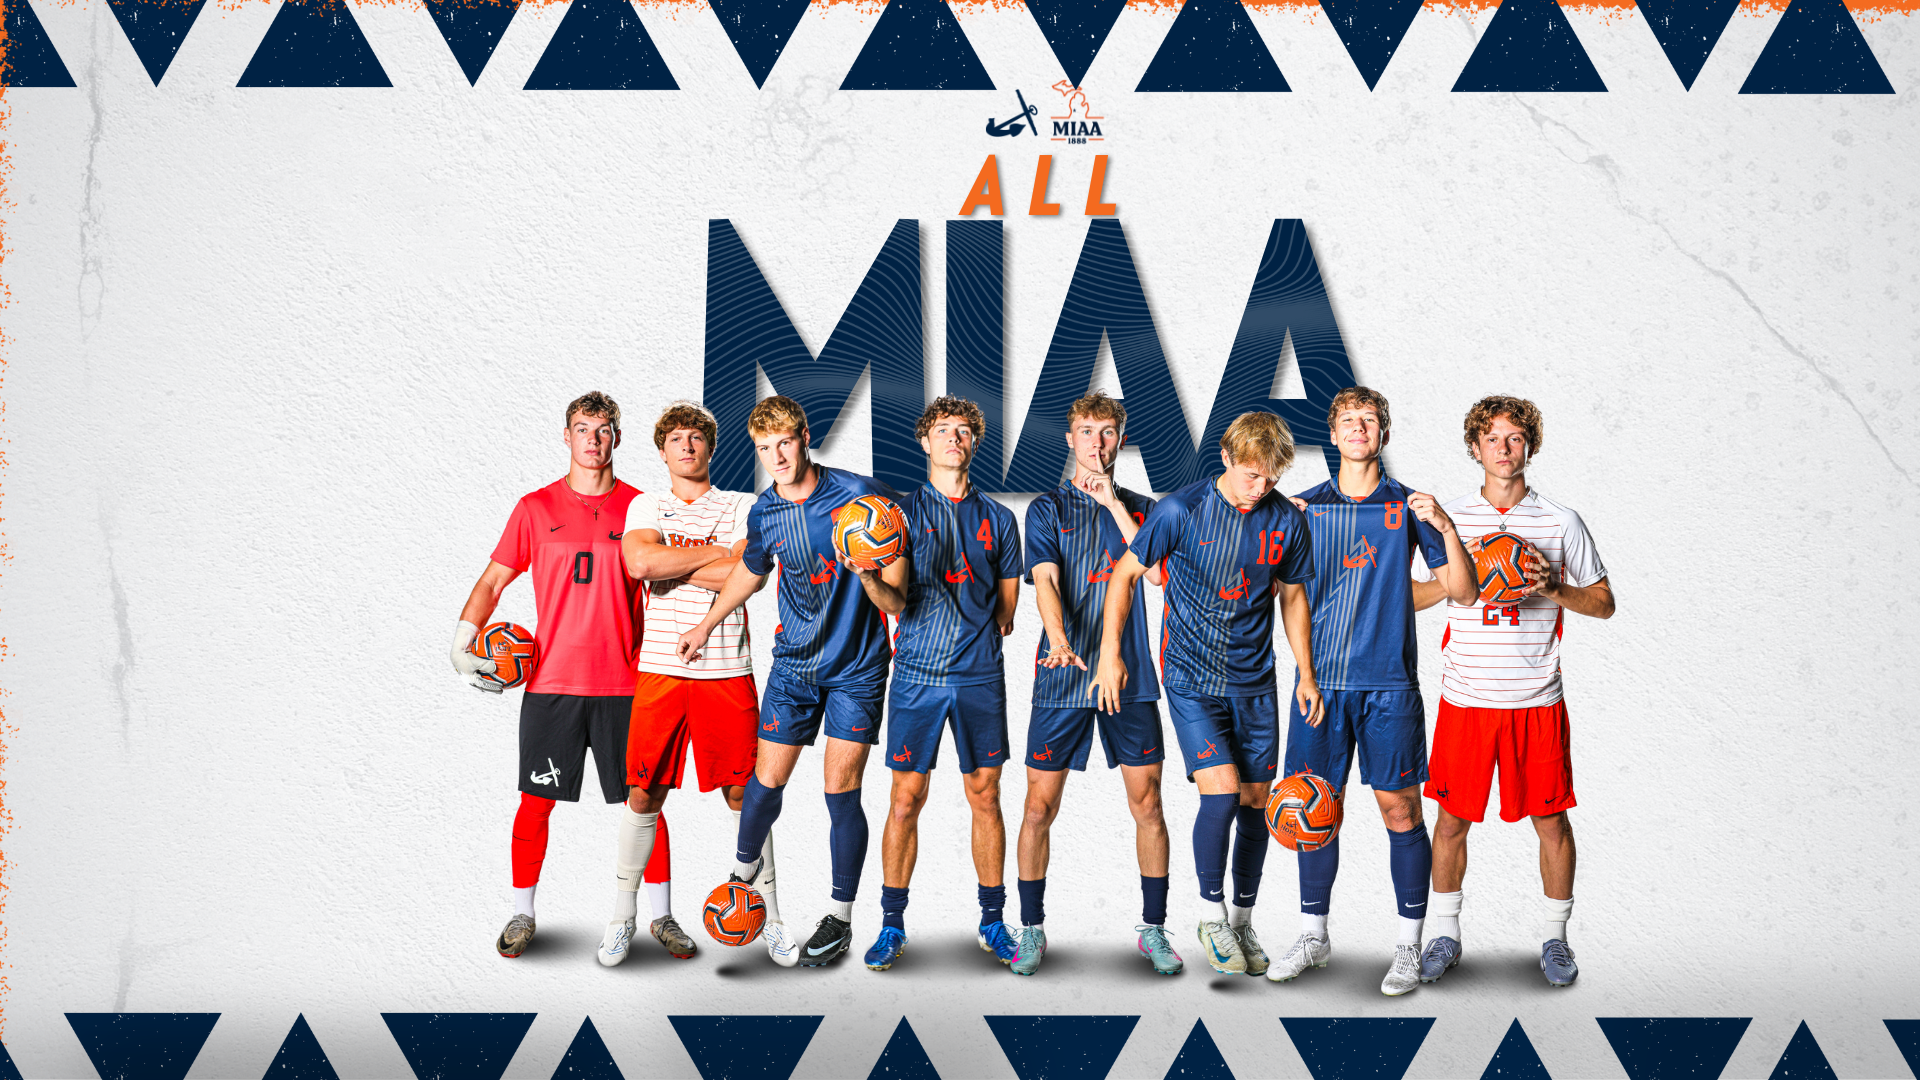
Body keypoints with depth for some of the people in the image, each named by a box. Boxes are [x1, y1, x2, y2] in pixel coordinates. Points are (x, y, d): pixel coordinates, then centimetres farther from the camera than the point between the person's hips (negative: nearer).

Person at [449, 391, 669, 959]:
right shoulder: (536, 507, 5)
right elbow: (492, 581, 9)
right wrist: (461, 646, -3)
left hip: (624, 683, 0)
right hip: (550, 680, 0)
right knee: (536, 800, 2)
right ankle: (522, 915, 17)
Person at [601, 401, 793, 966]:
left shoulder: (743, 507, 8)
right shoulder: (646, 507, 10)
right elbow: (639, 563, -11)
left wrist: (669, 564, -7)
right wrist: (711, 554, -7)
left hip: (727, 667, 0)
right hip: (661, 665, 1)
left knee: (742, 792, 3)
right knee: (644, 793, 3)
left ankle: (769, 915, 13)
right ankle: (623, 914, 16)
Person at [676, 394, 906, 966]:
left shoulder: (861, 494, -15)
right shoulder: (765, 512, -2)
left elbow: (895, 601, -13)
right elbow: (750, 571, 21)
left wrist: (868, 576, -35)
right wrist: (706, 625, 28)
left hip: (856, 666, -3)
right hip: (794, 662, 3)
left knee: (841, 792, -4)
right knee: (767, 781, 3)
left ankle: (840, 918, 9)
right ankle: (743, 868, 33)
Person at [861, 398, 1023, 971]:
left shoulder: (997, 518, 9)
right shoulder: (902, 510, 3)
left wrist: (978, 637, 7)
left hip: (980, 675, 2)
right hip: (917, 671, -2)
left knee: (985, 796, 6)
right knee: (906, 799, 0)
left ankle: (992, 921, 16)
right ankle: (892, 926, 10)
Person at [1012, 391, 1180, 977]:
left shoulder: (1140, 508, 11)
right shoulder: (1048, 509, 3)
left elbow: (1155, 570, -7)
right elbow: (1045, 581, -13)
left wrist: (1114, 503, -10)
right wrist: (1058, 638, -31)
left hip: (1129, 674, 2)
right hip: (1062, 676, -2)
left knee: (1147, 804, 2)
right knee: (1040, 806, -1)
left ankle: (1153, 928, 15)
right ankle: (1032, 929, 13)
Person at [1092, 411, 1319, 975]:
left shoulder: (1287, 521, -2)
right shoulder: (1182, 510, -12)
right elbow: (1126, 572, -2)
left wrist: (1306, 674, 10)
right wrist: (1110, 650, -7)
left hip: (1254, 683, 4)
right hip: (1192, 679, -4)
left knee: (1256, 801, 6)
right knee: (1221, 791, -15)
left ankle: (1243, 921, 23)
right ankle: (1213, 917, 4)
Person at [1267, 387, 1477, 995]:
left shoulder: (1408, 507, 3)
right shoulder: (1305, 506, 9)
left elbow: (1461, 591, 1)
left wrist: (1445, 527, -14)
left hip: (1388, 681, -2)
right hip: (1321, 677, 2)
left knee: (1399, 809, 0)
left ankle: (1408, 946, 9)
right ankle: (1313, 935, 20)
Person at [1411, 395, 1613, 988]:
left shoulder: (1560, 521, 2)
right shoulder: (1449, 517, 5)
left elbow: (1604, 603, 7)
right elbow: (1411, 597, 7)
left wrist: (1553, 587, -12)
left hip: (1536, 699, -1)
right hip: (1465, 696, 1)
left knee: (1551, 819, 4)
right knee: (1452, 817, 5)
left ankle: (1555, 938, 19)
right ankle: (1444, 934, 20)